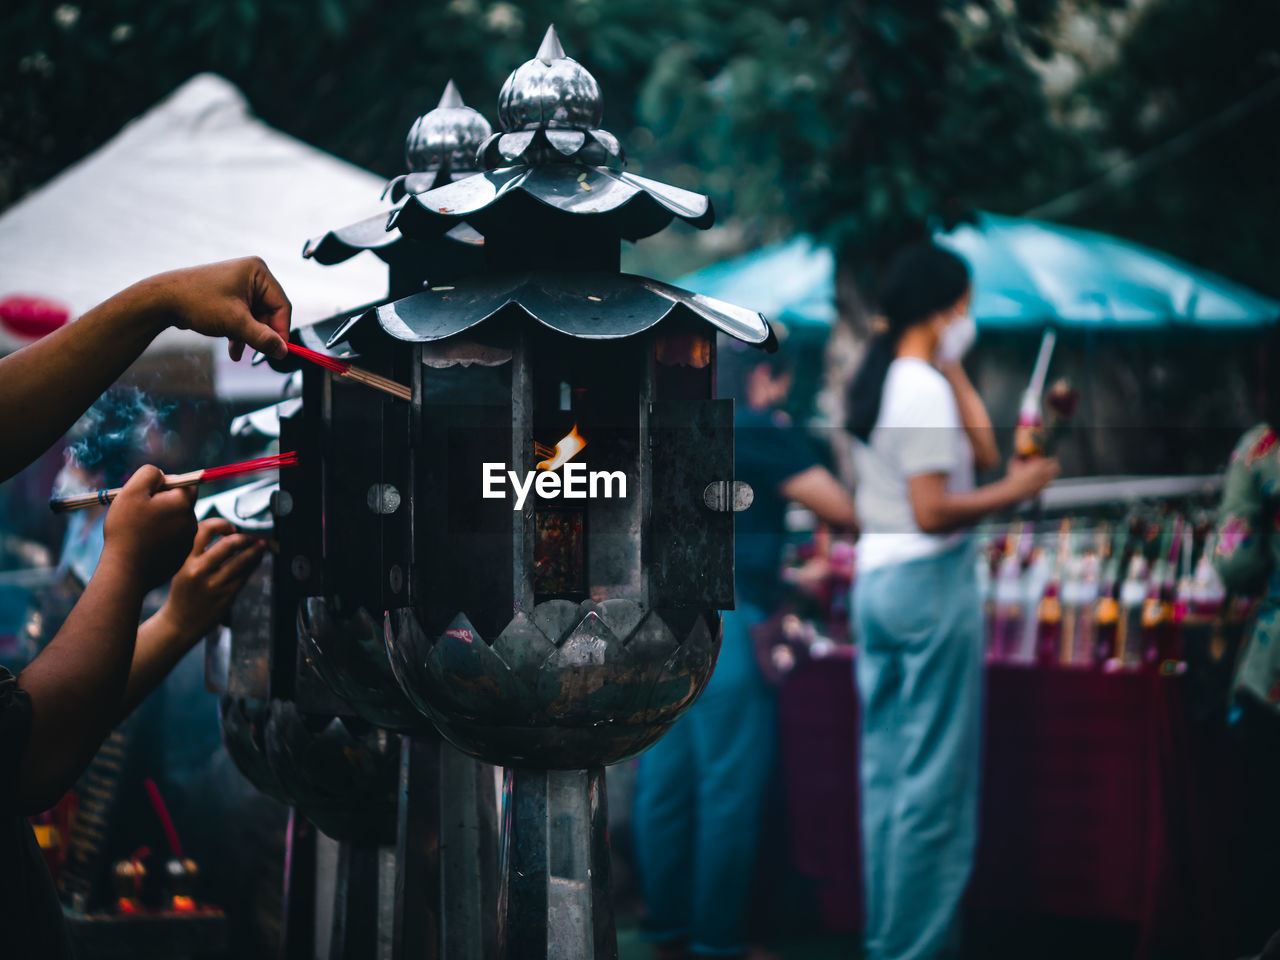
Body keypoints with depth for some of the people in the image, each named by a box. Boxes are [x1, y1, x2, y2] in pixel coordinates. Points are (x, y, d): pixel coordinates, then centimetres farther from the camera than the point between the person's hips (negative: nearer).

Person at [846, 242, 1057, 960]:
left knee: (886, 766, 13)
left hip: (875, 578, 10)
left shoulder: (875, 381, 13)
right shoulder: (923, 391, -16)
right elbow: (932, 512, -21)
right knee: (935, 778, -4)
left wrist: (952, 368, 10)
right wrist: (1016, 492, -13)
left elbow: (982, 449, 10)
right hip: (931, 582, -10)